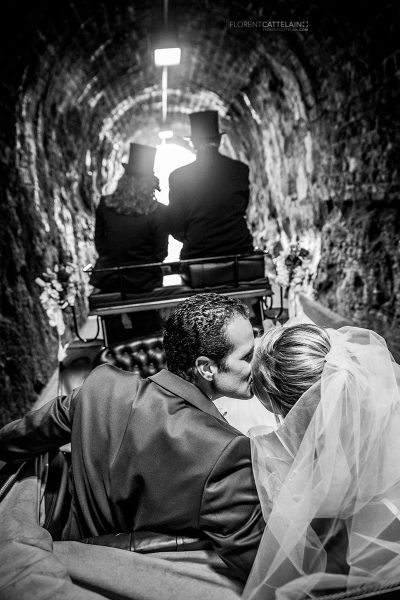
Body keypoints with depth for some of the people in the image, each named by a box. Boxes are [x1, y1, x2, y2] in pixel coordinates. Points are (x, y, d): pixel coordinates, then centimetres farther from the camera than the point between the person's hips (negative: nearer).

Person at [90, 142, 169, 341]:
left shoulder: (105, 205, -6)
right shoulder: (159, 212, -15)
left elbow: (99, 244, 4)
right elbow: (160, 254, -8)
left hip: (108, 282, 3)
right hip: (144, 286, -3)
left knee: (116, 347, 15)